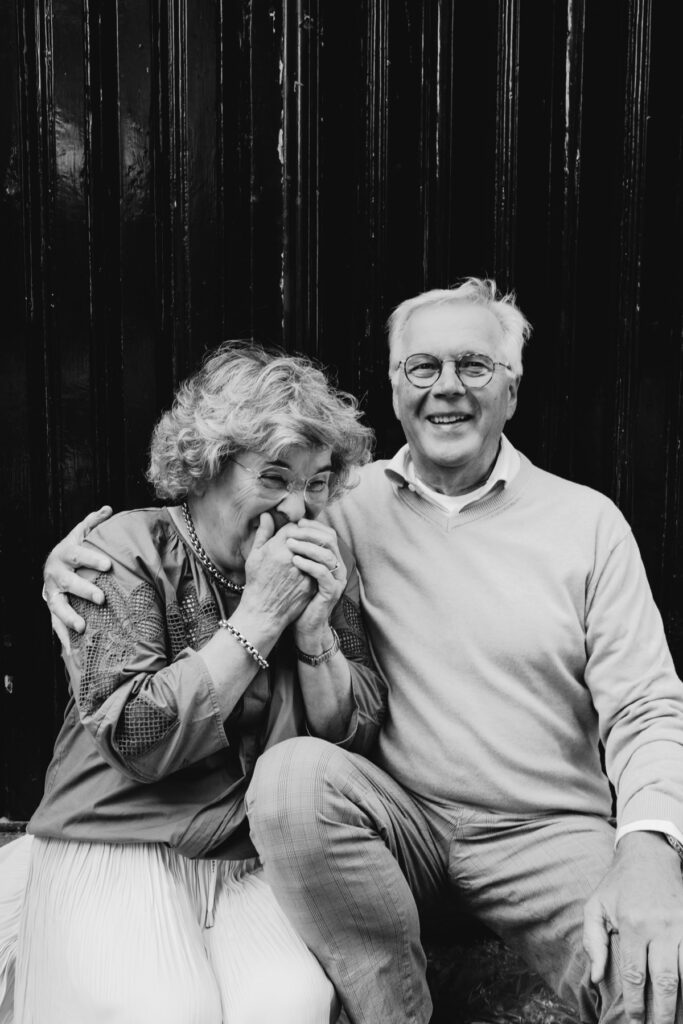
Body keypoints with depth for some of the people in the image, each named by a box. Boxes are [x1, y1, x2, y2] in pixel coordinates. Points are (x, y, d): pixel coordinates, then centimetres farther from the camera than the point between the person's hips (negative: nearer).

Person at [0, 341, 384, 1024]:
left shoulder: (327, 569, 5)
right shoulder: (128, 550, -7)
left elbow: (356, 738, 3)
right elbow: (136, 742, -16)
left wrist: (316, 629, -14)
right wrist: (259, 616, -19)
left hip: (258, 863, 2)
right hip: (116, 851, -1)